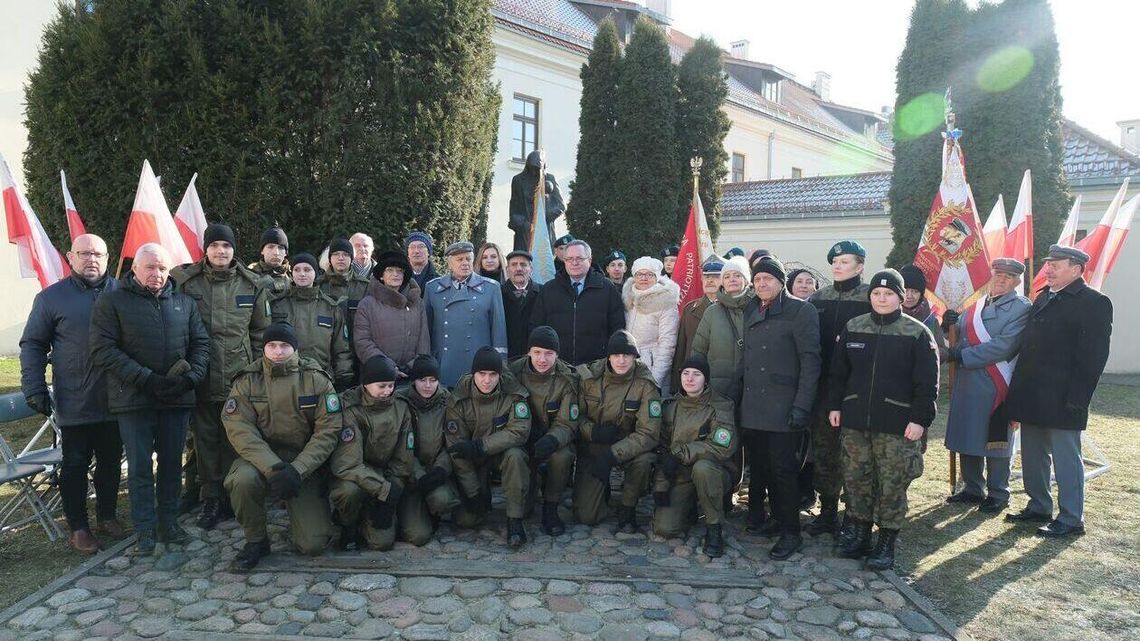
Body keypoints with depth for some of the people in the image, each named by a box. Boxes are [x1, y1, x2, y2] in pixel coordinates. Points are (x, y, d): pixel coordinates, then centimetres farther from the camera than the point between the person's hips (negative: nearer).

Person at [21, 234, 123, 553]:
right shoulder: (52, 297, -1)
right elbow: (33, 345, 3)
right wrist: (34, 388, -5)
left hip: (115, 399, 2)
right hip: (74, 403, -2)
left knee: (111, 462, 13)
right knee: (75, 465, 8)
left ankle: (106, 516, 30)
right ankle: (78, 527, 20)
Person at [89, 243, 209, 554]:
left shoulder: (184, 302, 11)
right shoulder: (112, 302, 0)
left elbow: (200, 343, 11)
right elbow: (103, 351, -8)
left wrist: (191, 377, -7)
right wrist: (147, 380, -16)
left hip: (177, 399, 3)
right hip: (134, 399, -3)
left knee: (172, 462, 9)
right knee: (140, 465, 4)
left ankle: (169, 521, 22)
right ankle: (145, 529, 14)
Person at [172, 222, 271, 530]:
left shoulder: (252, 285, 4)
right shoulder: (184, 280, 0)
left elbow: (261, 331, 9)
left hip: (239, 377, 0)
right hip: (202, 377, 0)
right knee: (206, 438, 7)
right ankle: (211, 498, 18)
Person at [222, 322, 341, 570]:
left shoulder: (316, 379, -6)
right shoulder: (248, 380, -3)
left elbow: (328, 430, -11)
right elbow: (239, 429, -14)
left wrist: (297, 470, -23)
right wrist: (272, 467, -28)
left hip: (305, 463, -1)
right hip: (262, 457, 1)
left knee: (313, 544, -12)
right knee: (243, 480, -35)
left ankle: (302, 517, 27)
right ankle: (256, 541, -6)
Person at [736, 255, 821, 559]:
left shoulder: (800, 311, -5)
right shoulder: (751, 311, 15)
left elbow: (810, 360, -10)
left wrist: (802, 406, -16)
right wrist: (739, 392, 11)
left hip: (783, 406, -6)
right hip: (753, 407, 6)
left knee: (783, 469, -3)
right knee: (761, 466, 10)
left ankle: (791, 532, 9)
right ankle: (779, 518, 26)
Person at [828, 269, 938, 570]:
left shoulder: (917, 333, -3)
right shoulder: (853, 328, 8)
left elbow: (927, 382, -5)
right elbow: (838, 371, 12)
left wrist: (920, 419, -11)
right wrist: (835, 405, 7)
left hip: (897, 425, -4)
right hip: (854, 421, 4)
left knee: (892, 485, 2)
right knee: (856, 479, 10)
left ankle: (886, 545, 14)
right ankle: (859, 536, 25)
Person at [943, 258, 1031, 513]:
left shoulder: (1021, 307, -5)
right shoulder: (977, 305, 15)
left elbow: (1004, 346, -17)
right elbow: (961, 336, 20)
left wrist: (964, 355, -15)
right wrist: (949, 325, -2)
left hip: (995, 385, -6)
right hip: (967, 384, 6)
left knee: (995, 440, 2)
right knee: (968, 437, 12)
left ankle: (998, 494, 16)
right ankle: (973, 489, 26)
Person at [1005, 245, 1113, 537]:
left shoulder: (1094, 303, -9)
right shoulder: (1043, 297, 14)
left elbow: (1093, 357, -14)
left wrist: (1076, 400, -19)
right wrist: (1018, 391, 12)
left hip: (1061, 400, -8)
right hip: (1032, 397, 8)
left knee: (1066, 458, 1)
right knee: (1032, 456, 16)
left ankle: (1071, 519, 12)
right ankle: (1038, 508, 29)